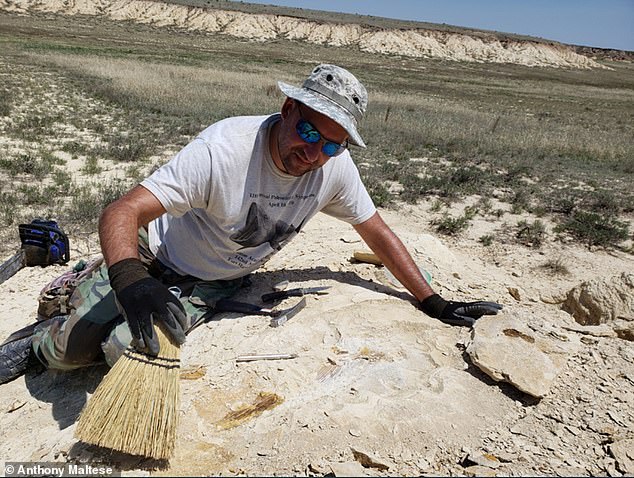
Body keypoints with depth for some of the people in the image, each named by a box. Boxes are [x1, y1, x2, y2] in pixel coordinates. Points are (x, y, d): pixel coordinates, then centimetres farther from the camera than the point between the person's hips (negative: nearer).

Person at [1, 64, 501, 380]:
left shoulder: (335, 166, -17)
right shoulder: (223, 148, -32)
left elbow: (377, 230, -7)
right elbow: (122, 211, -33)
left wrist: (433, 303, -8)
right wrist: (129, 281, -53)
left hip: (214, 284, 3)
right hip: (154, 259, -2)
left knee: (128, 349, -15)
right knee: (71, 349, -6)